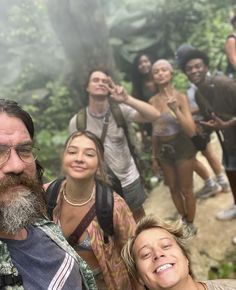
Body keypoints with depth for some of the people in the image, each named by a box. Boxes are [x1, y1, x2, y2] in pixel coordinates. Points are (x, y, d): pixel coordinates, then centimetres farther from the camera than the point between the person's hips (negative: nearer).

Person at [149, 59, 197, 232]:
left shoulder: (180, 97, -15)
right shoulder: (153, 101, -3)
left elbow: (191, 131, -18)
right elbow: (155, 129, 9)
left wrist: (176, 109, -29)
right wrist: (154, 155, 13)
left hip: (182, 148, -4)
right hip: (163, 150, 4)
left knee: (186, 189, 8)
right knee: (173, 187, 17)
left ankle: (191, 224, 28)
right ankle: (183, 220, 38)